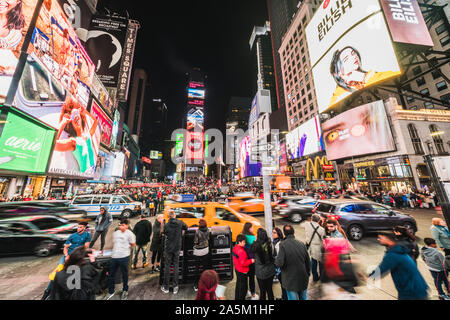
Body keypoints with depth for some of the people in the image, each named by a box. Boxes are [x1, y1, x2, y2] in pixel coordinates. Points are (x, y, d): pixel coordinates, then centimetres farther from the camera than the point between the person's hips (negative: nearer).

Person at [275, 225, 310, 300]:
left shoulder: (283, 245, -22)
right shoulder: (302, 244, -9)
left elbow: (280, 263, -25)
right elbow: (308, 262, 0)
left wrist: (276, 261, -2)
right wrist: (308, 274, 17)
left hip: (291, 280, -4)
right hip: (303, 279, 4)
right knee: (303, 297, 25)